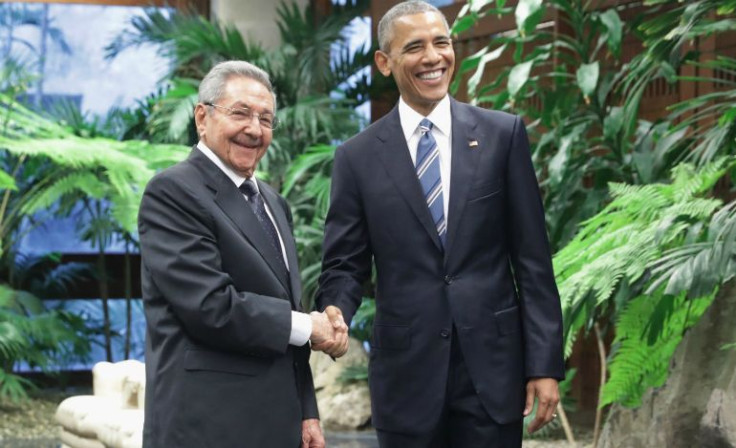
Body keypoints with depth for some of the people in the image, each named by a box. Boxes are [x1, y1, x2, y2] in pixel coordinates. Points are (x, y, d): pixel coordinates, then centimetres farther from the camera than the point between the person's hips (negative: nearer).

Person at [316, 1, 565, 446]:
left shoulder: (503, 134, 3)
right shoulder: (358, 156, 4)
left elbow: (532, 258, 1)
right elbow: (345, 265, 4)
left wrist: (545, 364, -3)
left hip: (492, 366, 0)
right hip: (407, 373, 0)